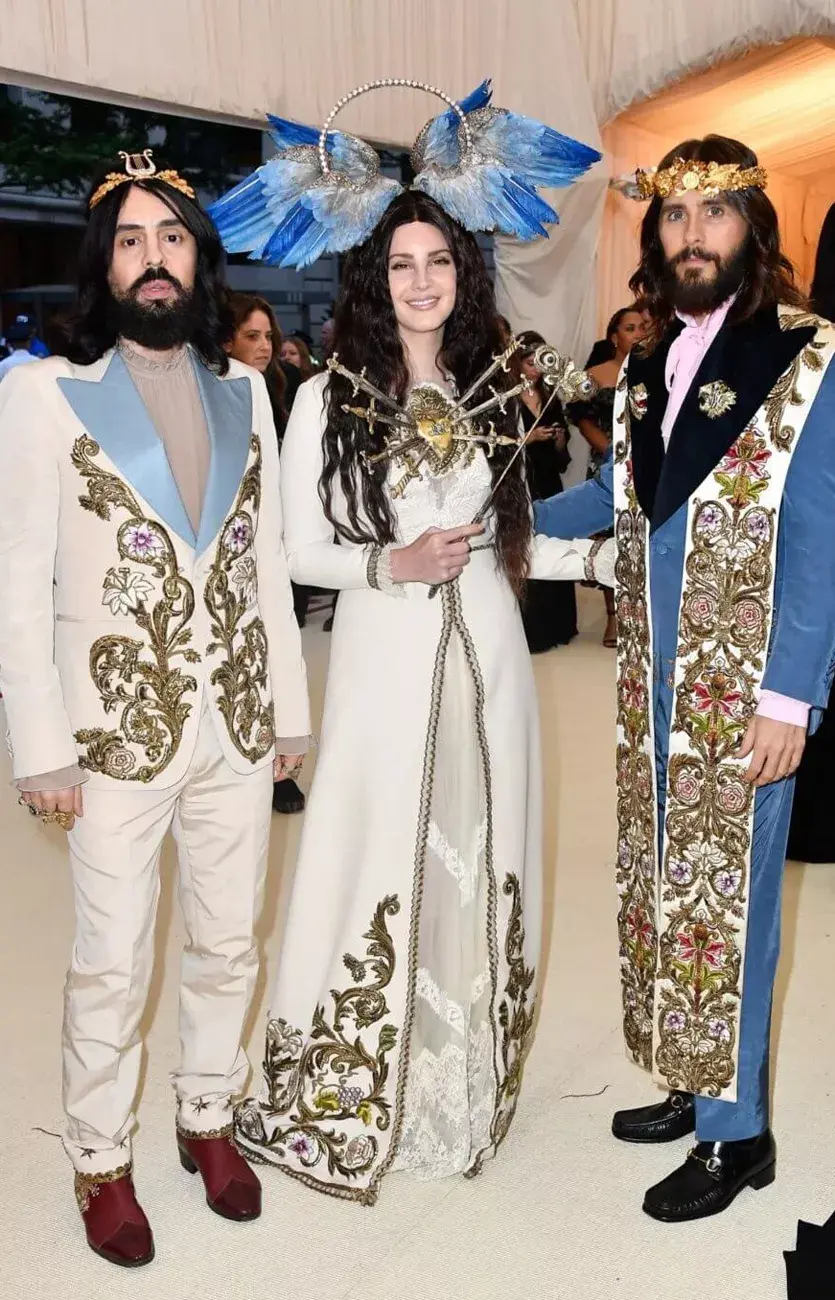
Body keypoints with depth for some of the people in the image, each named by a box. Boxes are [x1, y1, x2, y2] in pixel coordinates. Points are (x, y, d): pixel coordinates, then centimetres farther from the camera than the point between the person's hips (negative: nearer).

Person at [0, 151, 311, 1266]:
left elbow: (268, 559, 9)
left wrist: (290, 706, 8)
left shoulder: (244, 391, 7)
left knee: (229, 948, 17)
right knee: (111, 969, 10)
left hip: (238, 726, 4)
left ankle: (208, 1118, 40)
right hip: (118, 732, -4)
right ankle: (102, 1161, 33)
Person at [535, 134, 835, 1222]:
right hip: (653, 681, 6)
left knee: (728, 895, 3)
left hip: (744, 689, -6)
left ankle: (736, 1130, 22)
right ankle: (695, 1087, 33)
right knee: (665, 884, 14)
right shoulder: (649, 365, 9)